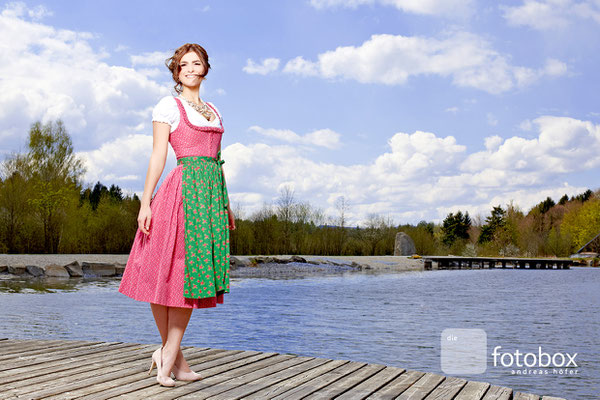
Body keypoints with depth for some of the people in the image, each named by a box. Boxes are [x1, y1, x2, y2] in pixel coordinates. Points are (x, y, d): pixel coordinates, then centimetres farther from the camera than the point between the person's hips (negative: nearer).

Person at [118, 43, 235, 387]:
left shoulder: (214, 111, 21)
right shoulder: (169, 106, 3)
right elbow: (158, 156, -4)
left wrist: (227, 205, 19)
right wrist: (145, 202, -11)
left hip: (211, 192, 6)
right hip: (184, 189, -6)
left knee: (193, 275, 2)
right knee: (170, 272, -5)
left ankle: (167, 357, 9)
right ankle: (173, 358, 7)